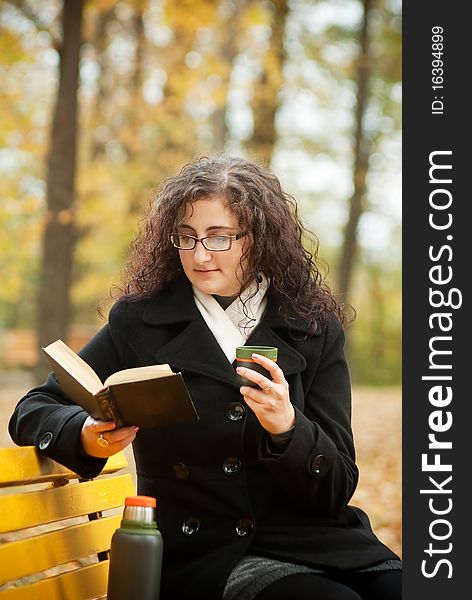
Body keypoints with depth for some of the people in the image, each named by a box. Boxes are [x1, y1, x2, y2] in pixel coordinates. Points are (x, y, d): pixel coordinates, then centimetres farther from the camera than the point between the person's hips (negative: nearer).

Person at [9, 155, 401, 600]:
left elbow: (338, 489, 3)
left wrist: (287, 429, -19)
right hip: (204, 557, -2)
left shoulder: (315, 329, 6)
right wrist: (86, 438, -14)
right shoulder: (140, 322, 3)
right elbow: (33, 410, 9)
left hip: (317, 540, 3)